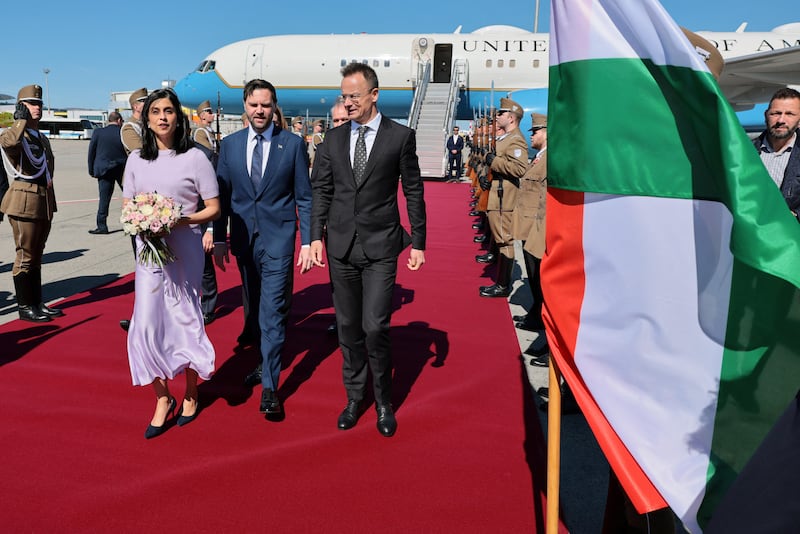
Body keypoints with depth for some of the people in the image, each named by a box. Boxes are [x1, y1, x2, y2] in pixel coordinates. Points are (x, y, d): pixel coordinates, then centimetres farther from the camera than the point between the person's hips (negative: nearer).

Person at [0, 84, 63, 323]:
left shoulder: (43, 139, 17)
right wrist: (22, 120, -19)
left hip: (45, 202, 8)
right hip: (24, 201, -8)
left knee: (36, 256, 13)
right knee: (25, 256, -2)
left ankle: (37, 303, 20)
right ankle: (25, 307, 6)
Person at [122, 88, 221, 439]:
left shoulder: (194, 158, -3)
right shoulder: (136, 159, 9)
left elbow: (213, 209, -3)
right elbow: (126, 206, 14)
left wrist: (179, 220, -18)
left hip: (184, 250, -3)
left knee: (184, 321, 6)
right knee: (147, 325, 0)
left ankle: (191, 395, 26)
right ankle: (163, 399, 18)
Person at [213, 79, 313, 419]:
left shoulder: (293, 144, -2)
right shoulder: (229, 144, 6)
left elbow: (304, 197, -2)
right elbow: (222, 195, 9)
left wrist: (307, 242, -7)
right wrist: (218, 239, 5)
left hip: (278, 239, -4)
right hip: (243, 238, 4)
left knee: (272, 310, -7)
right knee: (254, 309, 16)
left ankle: (270, 386, -3)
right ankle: (263, 361, 36)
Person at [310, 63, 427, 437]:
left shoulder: (401, 136, -1)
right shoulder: (333, 139, 8)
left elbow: (413, 192, 1)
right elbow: (321, 190, 8)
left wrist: (418, 242, -1)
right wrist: (316, 236, -2)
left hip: (381, 245, -3)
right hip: (341, 245, 4)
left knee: (375, 327, -8)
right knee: (348, 327, 11)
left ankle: (383, 400, 15)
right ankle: (354, 397, 27)